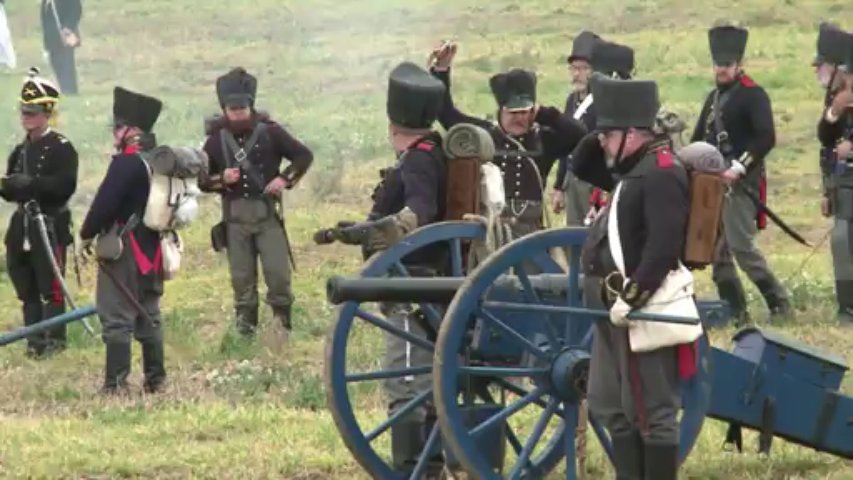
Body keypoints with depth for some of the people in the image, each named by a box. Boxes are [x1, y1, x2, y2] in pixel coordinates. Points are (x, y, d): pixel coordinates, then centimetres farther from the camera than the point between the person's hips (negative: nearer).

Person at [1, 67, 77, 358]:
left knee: (51, 285, -5)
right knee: (26, 287, 9)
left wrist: (29, 184, -23)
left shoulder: (61, 148, -8)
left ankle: (54, 338, 2)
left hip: (51, 224, -7)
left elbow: (65, 184, -19)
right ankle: (35, 338, 16)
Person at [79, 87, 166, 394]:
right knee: (148, 314, 16)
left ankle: (116, 382, -9)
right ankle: (155, 378, 18)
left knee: (116, 317, -6)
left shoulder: (126, 162, -17)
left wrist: (86, 235, -7)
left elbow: (105, 202, -19)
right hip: (152, 249, 9)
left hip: (123, 248, -9)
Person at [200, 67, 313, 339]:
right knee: (242, 277, 6)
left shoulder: (269, 132, -3)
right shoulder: (216, 139, 0)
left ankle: (283, 325, 10)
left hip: (267, 212, -1)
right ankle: (245, 330, 16)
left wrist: (285, 179, -8)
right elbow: (201, 180, 7)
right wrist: (221, 179, -12)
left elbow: (304, 156, 6)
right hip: (236, 216, 1)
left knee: (278, 271, -6)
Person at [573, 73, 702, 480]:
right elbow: (581, 167, 28)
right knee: (609, 406, 15)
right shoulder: (634, 167, 14)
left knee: (650, 411, -5)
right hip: (619, 307, 11)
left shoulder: (661, 173, -16)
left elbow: (663, 245, -24)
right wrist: (604, 135, 11)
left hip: (646, 309, -11)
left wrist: (632, 297, -24)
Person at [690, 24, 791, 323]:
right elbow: (699, 138, 23)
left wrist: (740, 167, -24)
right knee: (717, 249, 6)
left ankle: (779, 303, -5)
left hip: (740, 184, -8)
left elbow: (766, 138, -17)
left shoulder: (753, 95, -7)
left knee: (741, 245, -14)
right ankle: (734, 310, 12)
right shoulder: (714, 97, 17)